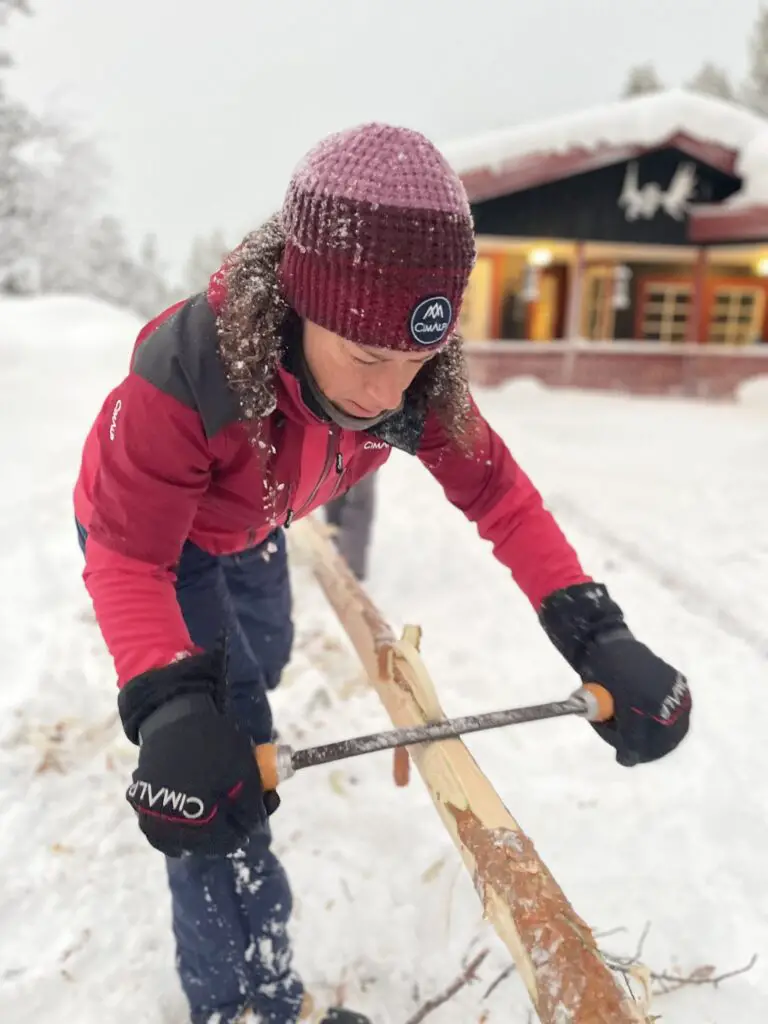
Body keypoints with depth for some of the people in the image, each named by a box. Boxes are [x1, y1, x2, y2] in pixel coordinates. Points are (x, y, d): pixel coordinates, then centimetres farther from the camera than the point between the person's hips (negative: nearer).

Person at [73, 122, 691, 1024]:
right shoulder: (185, 372, -42)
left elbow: (496, 492, -23)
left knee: (262, 662, 27)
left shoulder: (414, 379, -28)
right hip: (145, 533, -5)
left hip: (245, 534, 5)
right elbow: (129, 559, -36)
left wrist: (594, 635, -34)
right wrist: (171, 709, -52)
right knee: (226, 735, -15)